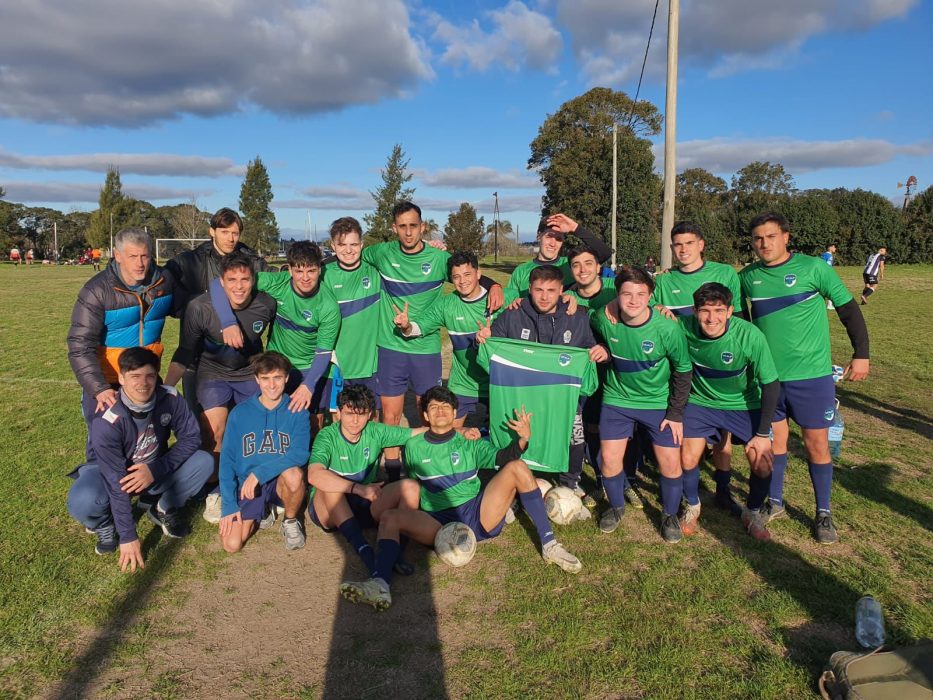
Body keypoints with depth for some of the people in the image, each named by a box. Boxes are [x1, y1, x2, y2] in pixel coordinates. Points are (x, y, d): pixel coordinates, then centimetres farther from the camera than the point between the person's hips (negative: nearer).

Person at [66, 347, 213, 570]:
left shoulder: (170, 399, -22)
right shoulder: (107, 421, -32)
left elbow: (191, 437, -13)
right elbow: (117, 481, -31)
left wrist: (156, 469, -29)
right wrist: (128, 537, -30)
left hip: (154, 471, 3)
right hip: (109, 472, -3)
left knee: (204, 462, -21)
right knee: (82, 503, -35)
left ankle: (162, 509, 5)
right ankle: (105, 525, 2)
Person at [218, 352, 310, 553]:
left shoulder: (297, 412, -5)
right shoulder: (240, 413, 0)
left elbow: (300, 453, -19)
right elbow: (227, 460, -1)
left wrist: (259, 473, -27)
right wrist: (228, 505, -10)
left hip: (281, 483, -1)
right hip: (247, 485, 1)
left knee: (293, 474, -36)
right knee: (231, 544, -19)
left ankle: (291, 522, -4)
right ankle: (261, 513, 15)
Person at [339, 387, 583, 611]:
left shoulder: (470, 443, 16)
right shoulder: (414, 447, 19)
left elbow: (499, 457, -2)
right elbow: (411, 482, 24)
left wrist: (522, 441, -18)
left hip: (480, 516, 0)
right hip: (438, 523, 0)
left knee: (516, 467, -20)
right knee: (390, 517, -25)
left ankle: (549, 545, -19)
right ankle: (380, 584, -45)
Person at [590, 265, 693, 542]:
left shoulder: (667, 328, -22)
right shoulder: (603, 319, -18)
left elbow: (683, 370, -8)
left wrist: (676, 413, -7)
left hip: (659, 402, -1)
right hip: (617, 399, 1)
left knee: (670, 464, -2)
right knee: (609, 460, -1)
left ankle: (670, 515, 26)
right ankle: (616, 506, 28)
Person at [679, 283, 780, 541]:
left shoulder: (750, 336, -28)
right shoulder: (685, 327, -24)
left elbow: (771, 385, -18)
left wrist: (763, 434, -14)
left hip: (745, 405, -1)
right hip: (701, 401, 1)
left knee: (762, 463, -9)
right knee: (687, 459, -9)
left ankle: (753, 513, 23)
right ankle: (692, 507, 24)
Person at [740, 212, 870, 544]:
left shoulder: (814, 267, -8)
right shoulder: (747, 277, 1)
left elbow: (848, 309, -2)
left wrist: (861, 353, -4)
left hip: (812, 375, -3)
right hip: (766, 375, 3)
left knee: (817, 443, 5)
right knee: (774, 439, 13)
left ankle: (823, 513, 21)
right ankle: (775, 502, 30)